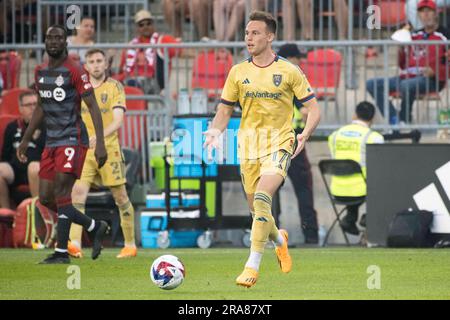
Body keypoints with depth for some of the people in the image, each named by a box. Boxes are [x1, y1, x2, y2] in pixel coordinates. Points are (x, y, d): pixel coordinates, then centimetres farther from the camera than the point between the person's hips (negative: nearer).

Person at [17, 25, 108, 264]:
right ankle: (95, 227, 20)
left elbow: (93, 106, -13)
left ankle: (61, 252, -4)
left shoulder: (74, 71, -10)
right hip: (51, 142, 8)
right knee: (45, 198, 5)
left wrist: (100, 144, -20)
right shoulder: (40, 72, 12)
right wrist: (26, 140, 24)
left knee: (61, 195, -14)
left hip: (72, 140, -8)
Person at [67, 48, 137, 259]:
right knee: (78, 191, -16)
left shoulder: (114, 87, -3)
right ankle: (74, 244, -26)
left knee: (120, 197, 5)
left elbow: (118, 120, -15)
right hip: (83, 150, 2)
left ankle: (130, 245, 19)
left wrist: (100, 137, -29)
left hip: (109, 149, -2)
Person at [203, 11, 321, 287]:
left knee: (261, 199, -25)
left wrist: (305, 135, -17)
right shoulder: (238, 72, 8)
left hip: (279, 143, -4)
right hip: (248, 145, 4)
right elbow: (225, 111, 15)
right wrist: (216, 131, -7)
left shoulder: (289, 71, -1)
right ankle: (279, 239, 43)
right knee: (257, 210, 8)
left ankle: (253, 265, -23)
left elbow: (313, 109, 1)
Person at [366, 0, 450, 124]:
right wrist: (401, 50, 3)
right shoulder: (414, 36, 20)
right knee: (372, 84, -7)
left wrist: (434, 71, -21)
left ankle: (404, 121, -20)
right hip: (407, 76, 8)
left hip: (431, 80, -8)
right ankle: (394, 120, -20)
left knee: (406, 85, -40)